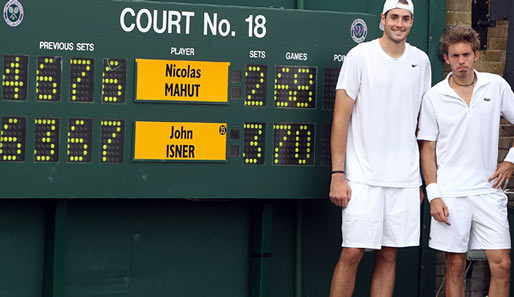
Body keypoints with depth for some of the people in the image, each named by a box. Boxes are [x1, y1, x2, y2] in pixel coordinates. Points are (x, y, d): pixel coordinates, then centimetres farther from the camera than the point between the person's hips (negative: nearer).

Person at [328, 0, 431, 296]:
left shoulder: (421, 61, 10)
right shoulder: (360, 56, -2)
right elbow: (341, 118, -3)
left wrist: (420, 180, 14)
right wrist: (337, 175, -9)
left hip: (405, 179, 4)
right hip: (363, 176, -4)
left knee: (389, 255, 5)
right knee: (352, 252, -7)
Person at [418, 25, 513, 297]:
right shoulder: (434, 97, 1)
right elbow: (427, 148, 3)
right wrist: (433, 195, -4)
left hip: (488, 190, 1)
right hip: (450, 193, -1)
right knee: (455, 266, 3)